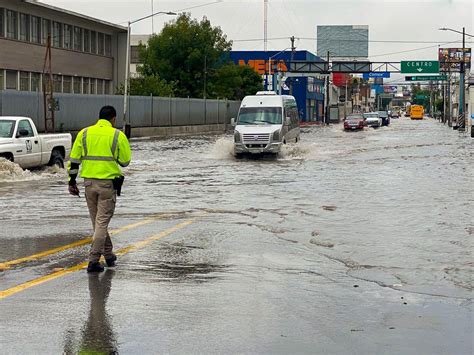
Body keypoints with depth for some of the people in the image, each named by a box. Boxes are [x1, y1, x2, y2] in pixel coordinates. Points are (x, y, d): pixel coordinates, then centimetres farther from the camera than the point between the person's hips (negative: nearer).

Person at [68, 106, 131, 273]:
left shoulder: (84, 134, 5)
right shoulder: (118, 135, -5)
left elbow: (74, 160, 4)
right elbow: (125, 161, -1)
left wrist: (72, 181, 10)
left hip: (89, 182, 4)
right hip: (108, 183, -4)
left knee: (97, 220, 17)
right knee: (102, 221, 0)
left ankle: (108, 255, 29)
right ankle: (93, 261, -6)